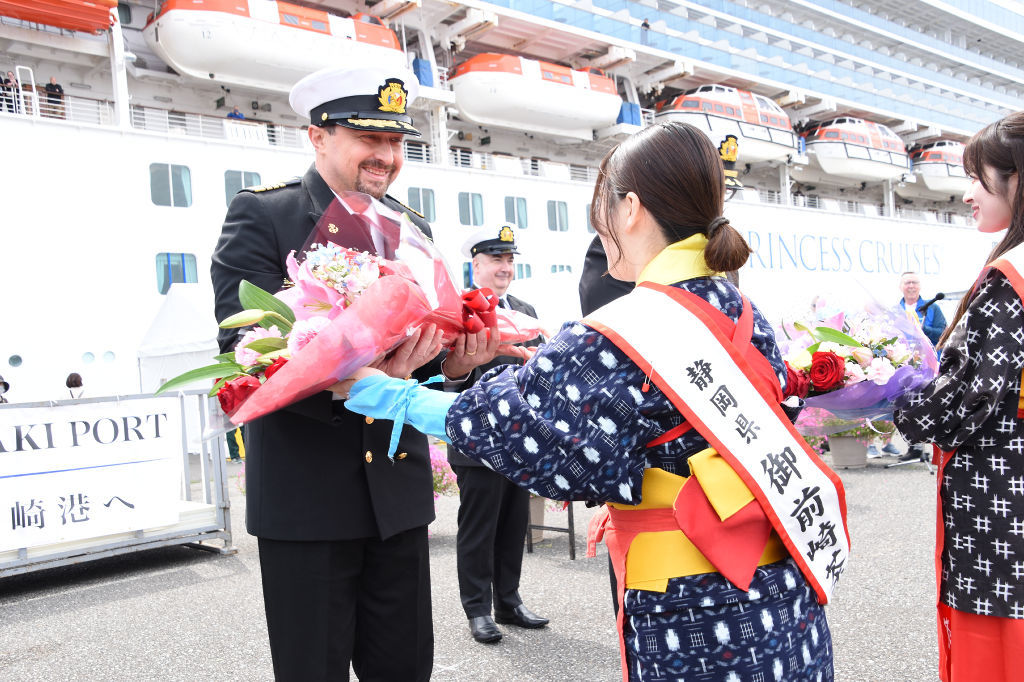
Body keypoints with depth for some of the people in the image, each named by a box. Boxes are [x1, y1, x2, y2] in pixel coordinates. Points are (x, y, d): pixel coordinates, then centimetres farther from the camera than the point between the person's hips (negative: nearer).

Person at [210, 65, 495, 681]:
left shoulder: (413, 229, 9)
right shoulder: (260, 216, -6)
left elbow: (423, 344, 10)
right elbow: (246, 349, -17)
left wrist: (454, 362, -14)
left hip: (400, 490, 5)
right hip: (305, 491, -4)